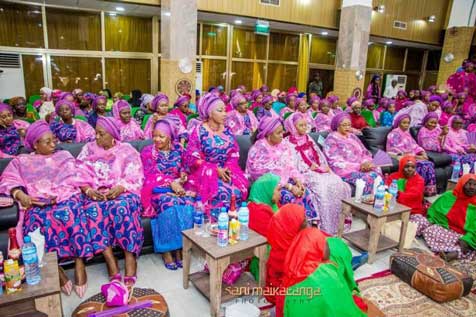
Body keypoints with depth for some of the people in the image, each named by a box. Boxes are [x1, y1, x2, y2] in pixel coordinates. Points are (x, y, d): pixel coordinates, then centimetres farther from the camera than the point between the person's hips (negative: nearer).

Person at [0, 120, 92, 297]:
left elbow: (77, 178, 12)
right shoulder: (21, 161, 23)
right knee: (37, 220, -34)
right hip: (38, 204, 0)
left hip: (66, 198, 0)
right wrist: (21, 195, -12)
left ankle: (79, 262, -31)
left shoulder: (64, 156, 24)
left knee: (67, 213, -35)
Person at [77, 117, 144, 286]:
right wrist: (88, 190, -14)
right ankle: (111, 262, -31)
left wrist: (119, 188, -19)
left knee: (122, 206, -36)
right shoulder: (88, 149, 15)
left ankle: (130, 257, -30)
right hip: (96, 194, 2)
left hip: (122, 192, -2)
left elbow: (136, 178, -1)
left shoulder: (127, 150, 7)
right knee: (94, 210, -32)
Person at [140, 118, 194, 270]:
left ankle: (179, 247, -18)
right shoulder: (147, 152, 1)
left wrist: (183, 174, -8)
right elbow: (151, 176, -8)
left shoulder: (178, 148, 9)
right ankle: (166, 250, -20)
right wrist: (171, 182, -21)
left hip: (177, 186, 3)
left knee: (188, 205, -29)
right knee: (169, 206, -34)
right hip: (157, 189, -3)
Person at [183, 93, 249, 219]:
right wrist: (216, 170, -16)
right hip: (204, 173, -4)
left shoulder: (227, 130, 10)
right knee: (221, 192, -31)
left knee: (238, 190, -25)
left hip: (226, 171, 4)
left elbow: (234, 153, 8)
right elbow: (193, 159, -9)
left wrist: (228, 168, -12)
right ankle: (214, 220, -12)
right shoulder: (199, 131, -4)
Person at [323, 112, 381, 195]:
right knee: (367, 177, -30)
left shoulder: (352, 136, 20)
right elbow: (336, 162, -10)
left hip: (362, 167, 6)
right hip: (344, 170, -6)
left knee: (377, 172, -22)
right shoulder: (331, 139, -2)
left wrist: (366, 162, -8)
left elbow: (364, 152, 15)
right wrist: (358, 166, -15)